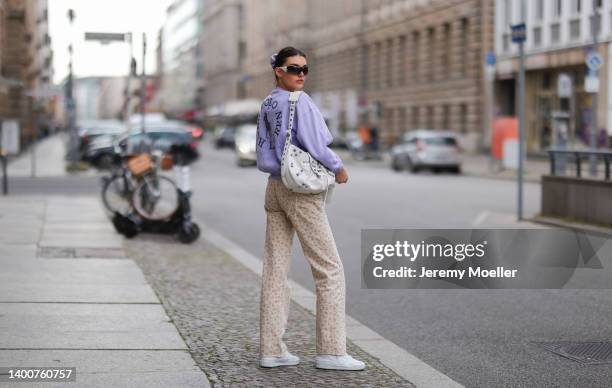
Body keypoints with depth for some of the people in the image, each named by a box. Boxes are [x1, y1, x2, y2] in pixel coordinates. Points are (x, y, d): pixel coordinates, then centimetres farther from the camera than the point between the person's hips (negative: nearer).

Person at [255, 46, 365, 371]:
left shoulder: (267, 104, 12)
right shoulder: (299, 101, -13)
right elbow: (313, 143, -19)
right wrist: (338, 168, -6)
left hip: (274, 187, 8)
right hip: (301, 190, -8)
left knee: (275, 270, 6)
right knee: (329, 269, -2)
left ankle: (271, 349, 7)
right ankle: (331, 351, -4)